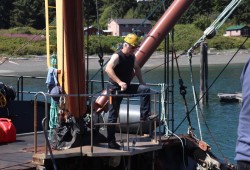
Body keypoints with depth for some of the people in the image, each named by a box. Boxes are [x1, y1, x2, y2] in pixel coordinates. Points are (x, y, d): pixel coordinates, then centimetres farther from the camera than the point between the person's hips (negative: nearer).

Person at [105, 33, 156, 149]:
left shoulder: (132, 57, 6)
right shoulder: (117, 56, -17)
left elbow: (136, 68, 28)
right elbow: (108, 69, -34)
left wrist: (141, 82, 18)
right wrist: (119, 82, -41)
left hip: (126, 87, 7)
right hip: (115, 88, -7)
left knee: (145, 89, -11)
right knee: (113, 115, -2)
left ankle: (145, 115, -8)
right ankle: (111, 141, 5)